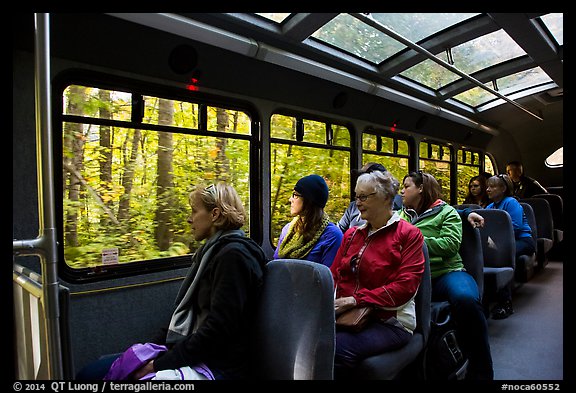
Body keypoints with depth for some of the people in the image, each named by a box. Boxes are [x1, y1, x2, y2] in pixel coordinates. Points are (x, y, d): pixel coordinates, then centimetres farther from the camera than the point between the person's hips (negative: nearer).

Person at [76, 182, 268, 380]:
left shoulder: (233, 255, -15)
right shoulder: (211, 251, 16)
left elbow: (218, 328, -21)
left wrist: (160, 364, -15)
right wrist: (152, 348, 6)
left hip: (217, 365, -9)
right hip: (184, 352, 9)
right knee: (89, 372, 3)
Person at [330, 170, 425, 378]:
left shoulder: (408, 234, -2)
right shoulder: (352, 234, 16)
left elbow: (405, 286, -11)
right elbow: (334, 274, 15)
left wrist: (355, 300, -17)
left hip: (390, 321, -4)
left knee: (338, 348, -33)